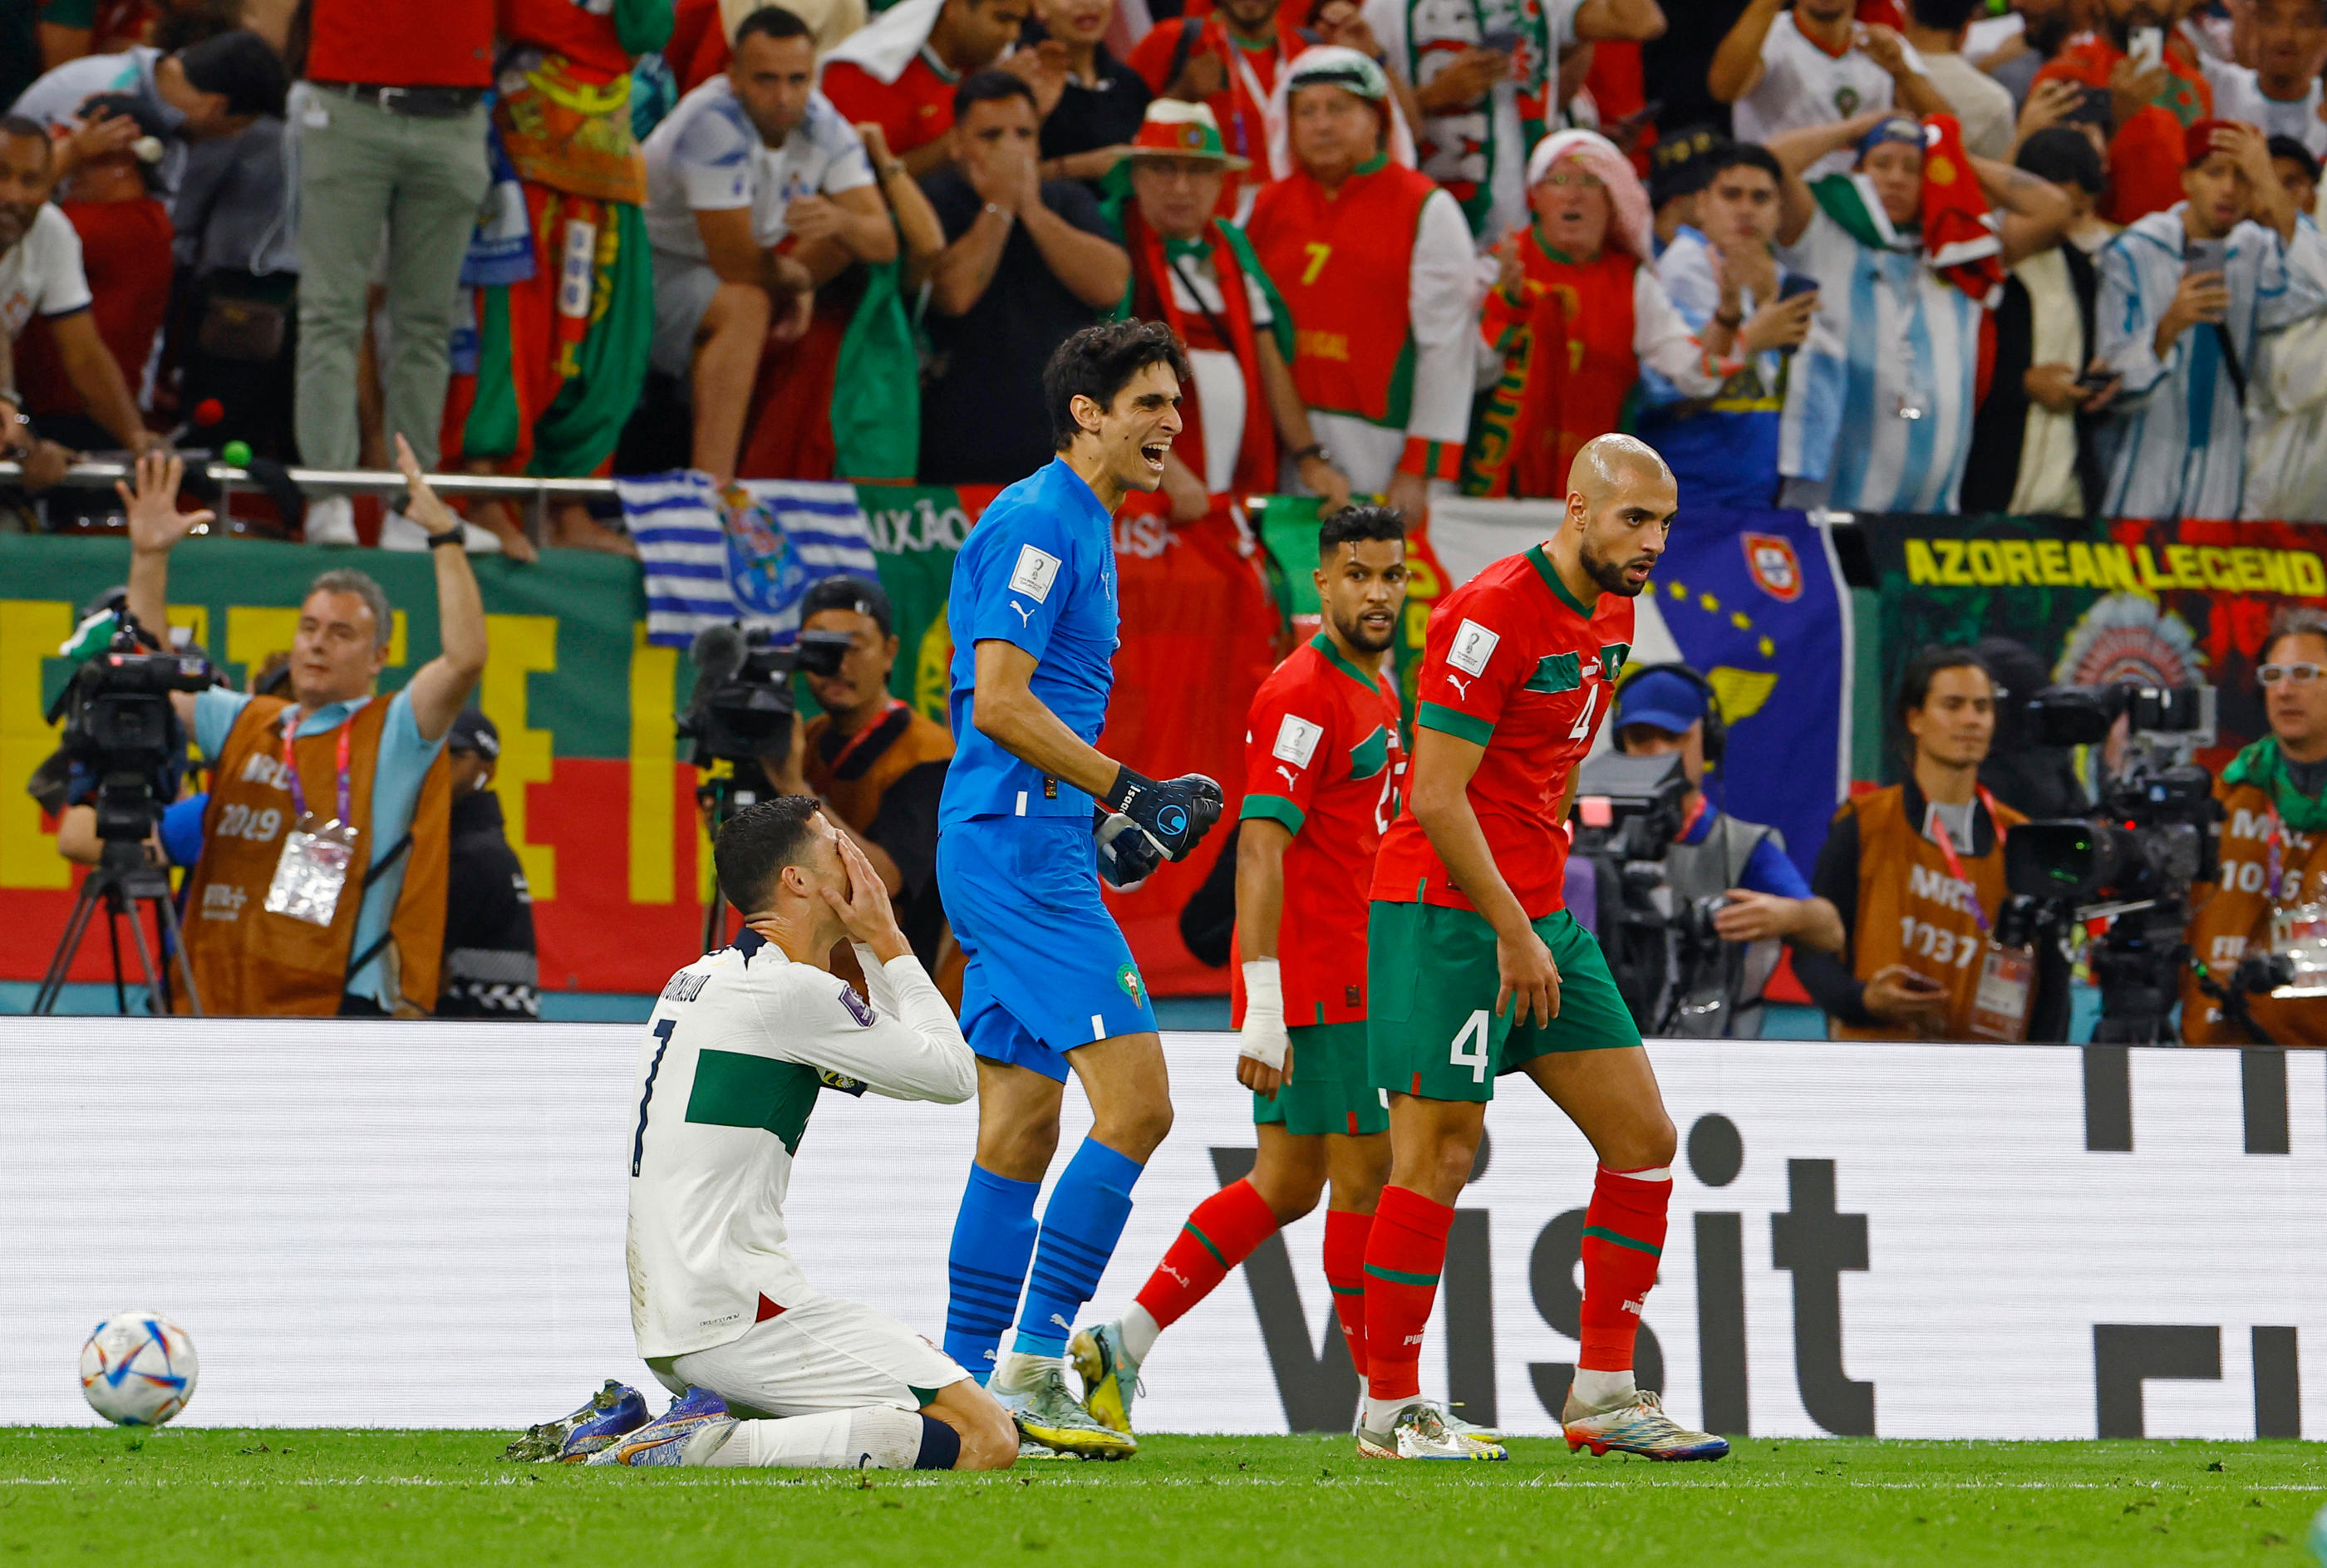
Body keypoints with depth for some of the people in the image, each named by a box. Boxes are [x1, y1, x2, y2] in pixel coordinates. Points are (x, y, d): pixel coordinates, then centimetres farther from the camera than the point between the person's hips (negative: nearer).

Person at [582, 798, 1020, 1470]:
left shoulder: (695, 980, 18)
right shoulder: (791, 990, -11)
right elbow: (954, 1074, -2)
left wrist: (876, 949, 16)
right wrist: (886, 943, 5)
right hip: (740, 1314, -9)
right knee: (987, 1438, -12)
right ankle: (721, 1447, -20)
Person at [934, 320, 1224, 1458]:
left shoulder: (1080, 528, 20)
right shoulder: (1040, 522, -12)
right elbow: (1000, 703, -19)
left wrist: (1111, 816, 17)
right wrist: (1127, 793, -16)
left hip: (1015, 849, 11)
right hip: (1019, 848, -11)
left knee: (1020, 1127, 10)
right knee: (1136, 1101, -14)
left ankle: (967, 1376, 12)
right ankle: (1036, 1357, -13)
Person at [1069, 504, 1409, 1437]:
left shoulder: (1375, 692, 17)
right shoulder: (1303, 696, -14)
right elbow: (1261, 849, -20)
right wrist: (1263, 1009, -25)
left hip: (1349, 979, 10)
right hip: (1319, 984, -10)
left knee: (1287, 1185, 10)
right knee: (1364, 1176, -4)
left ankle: (1122, 1345, 11)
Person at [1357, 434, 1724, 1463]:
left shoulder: (1612, 617, 11)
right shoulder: (1492, 616, -17)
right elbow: (1438, 797, -19)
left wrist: (1540, 919, 18)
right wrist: (1512, 934, -18)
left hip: (1537, 914, 9)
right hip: (1448, 914, -9)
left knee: (1643, 1139, 4)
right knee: (1439, 1157, -7)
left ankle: (1603, 1392, 9)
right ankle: (1389, 1408, 1)